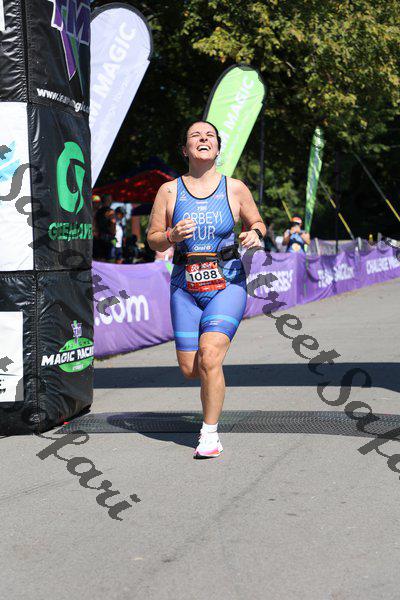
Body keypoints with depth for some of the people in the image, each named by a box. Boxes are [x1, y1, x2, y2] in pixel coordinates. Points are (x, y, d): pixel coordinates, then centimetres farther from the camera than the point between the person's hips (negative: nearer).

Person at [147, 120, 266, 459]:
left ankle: (210, 435, -5)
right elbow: (153, 240, 8)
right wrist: (172, 235, -14)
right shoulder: (170, 191, 3)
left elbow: (257, 223, 15)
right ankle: (214, 381, 39)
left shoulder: (235, 189, 2)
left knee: (209, 358, -18)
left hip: (227, 285, -2)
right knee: (190, 370, 1)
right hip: (185, 288, 2)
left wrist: (255, 235, -8)